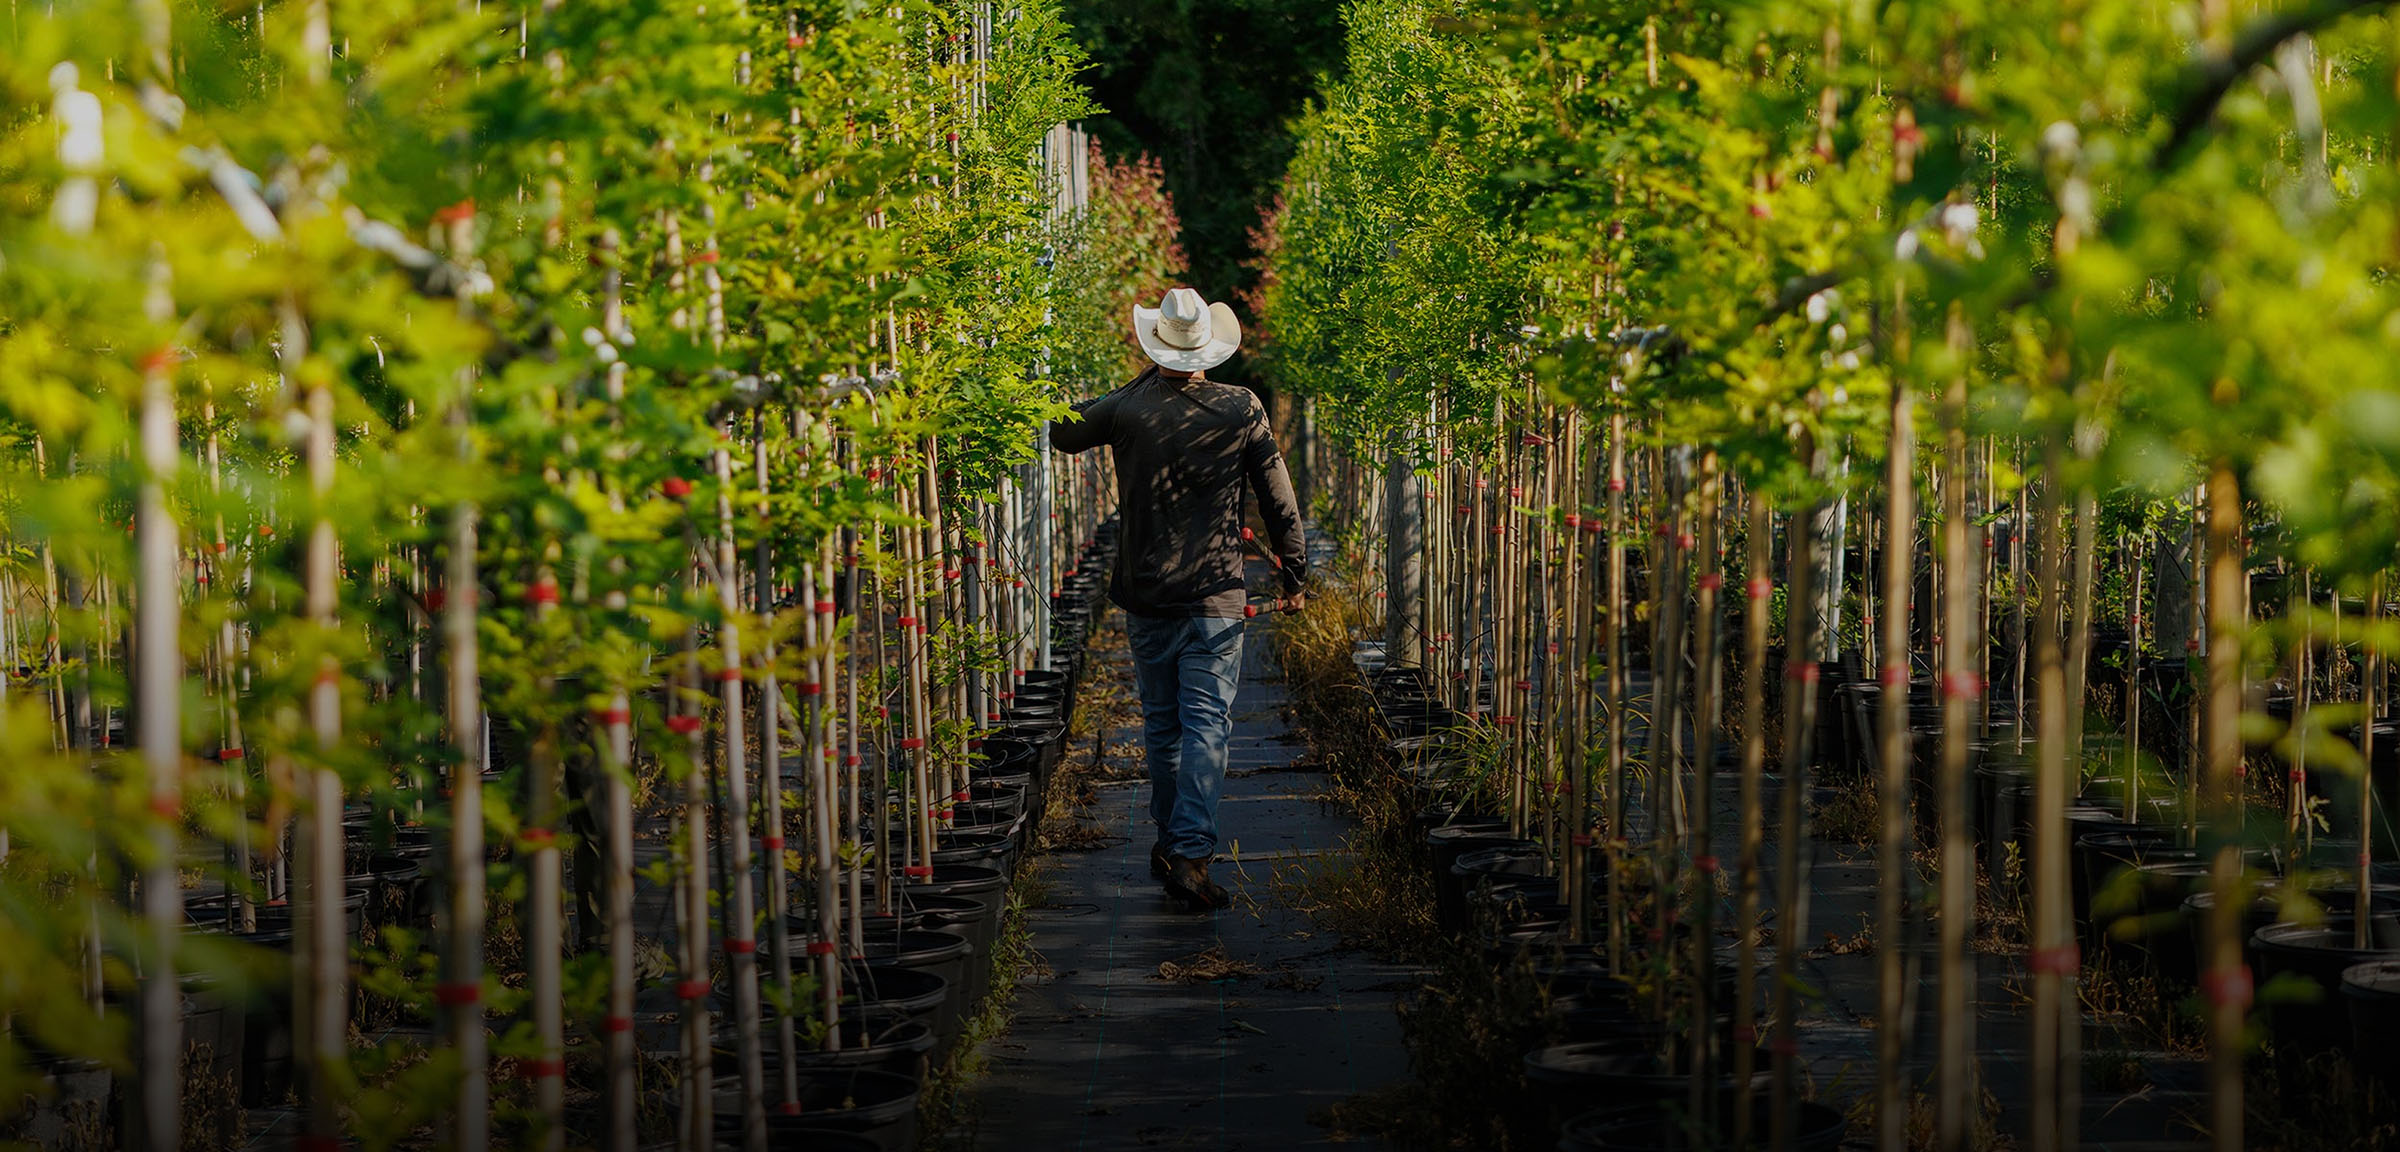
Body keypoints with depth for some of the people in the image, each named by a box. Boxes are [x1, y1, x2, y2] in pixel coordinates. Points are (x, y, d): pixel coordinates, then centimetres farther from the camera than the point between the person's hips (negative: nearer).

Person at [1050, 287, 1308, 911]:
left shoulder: (1127, 409, -6)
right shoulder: (1241, 410, -7)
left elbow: (1063, 432, 14)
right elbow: (1279, 500, -1)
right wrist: (1294, 574, 11)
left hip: (1144, 596, 2)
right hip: (1215, 596, -2)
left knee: (1161, 724, 15)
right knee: (1207, 725, -5)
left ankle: (1170, 838, 24)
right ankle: (1190, 850, -17)